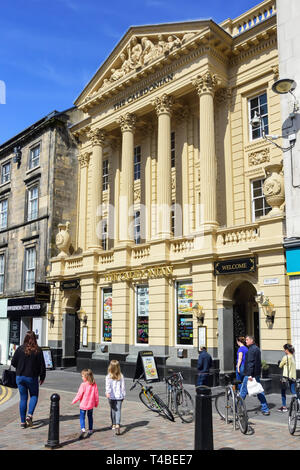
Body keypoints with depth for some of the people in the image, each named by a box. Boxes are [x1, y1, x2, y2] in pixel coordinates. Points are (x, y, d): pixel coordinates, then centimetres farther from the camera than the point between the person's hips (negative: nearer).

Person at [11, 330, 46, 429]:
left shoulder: (20, 349, -7)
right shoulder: (38, 350, -11)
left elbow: (13, 363, -2)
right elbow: (42, 366, -7)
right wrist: (42, 377, 7)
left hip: (20, 377, 2)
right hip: (32, 377, -2)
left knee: (23, 398, 12)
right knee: (34, 396, 17)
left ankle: (23, 421, 13)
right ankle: (29, 415, -4)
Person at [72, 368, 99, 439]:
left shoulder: (83, 385, -18)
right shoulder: (94, 385, -3)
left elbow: (79, 394, -13)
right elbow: (96, 395, 3)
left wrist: (74, 401, 1)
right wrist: (96, 403, 15)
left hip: (83, 404, -5)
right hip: (91, 404, 5)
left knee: (82, 417, 2)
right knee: (90, 417, 19)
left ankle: (83, 429, -16)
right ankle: (90, 430, 26)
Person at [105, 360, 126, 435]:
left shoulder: (108, 377, -9)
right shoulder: (121, 376, -2)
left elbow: (108, 386, -19)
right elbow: (123, 387, 3)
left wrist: (107, 393, -27)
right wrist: (123, 395, 12)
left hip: (112, 397, 0)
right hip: (119, 396, 1)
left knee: (113, 410, 17)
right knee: (118, 410, -1)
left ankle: (114, 425, 31)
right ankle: (117, 425, -19)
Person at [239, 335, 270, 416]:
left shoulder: (251, 349, -15)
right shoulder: (257, 348, 16)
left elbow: (250, 363, -22)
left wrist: (250, 375, -24)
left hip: (250, 375, -9)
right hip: (257, 374, 9)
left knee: (243, 391, 1)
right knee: (259, 391, 11)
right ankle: (265, 409, 10)